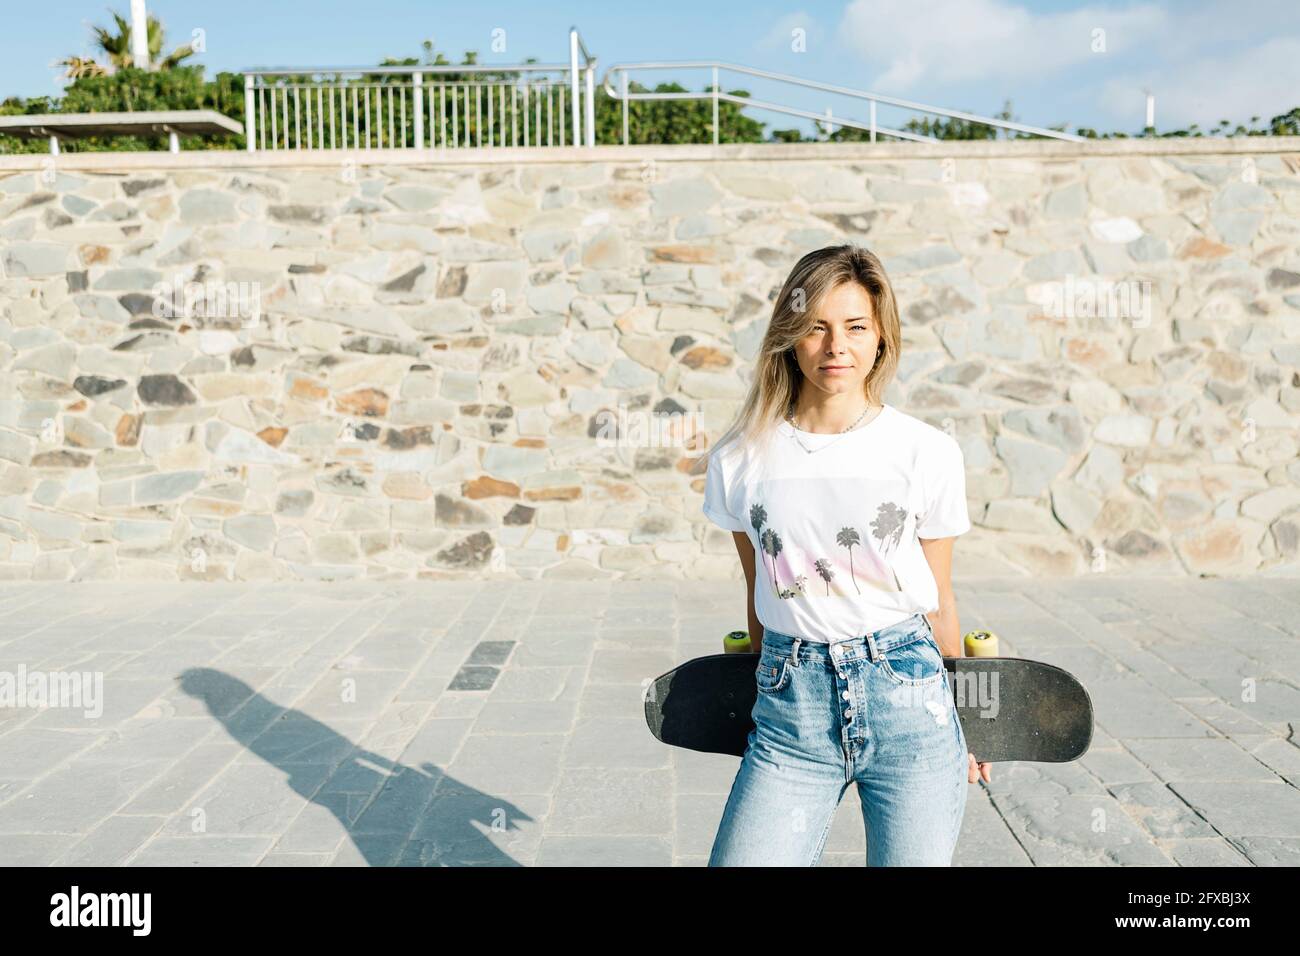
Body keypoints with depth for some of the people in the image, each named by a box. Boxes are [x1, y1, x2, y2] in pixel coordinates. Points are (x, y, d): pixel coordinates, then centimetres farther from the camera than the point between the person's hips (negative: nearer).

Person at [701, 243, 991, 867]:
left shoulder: (929, 453, -3)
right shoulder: (738, 459, 1)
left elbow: (938, 602, 6)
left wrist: (962, 720, 13)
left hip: (908, 702, 0)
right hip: (790, 706, 1)